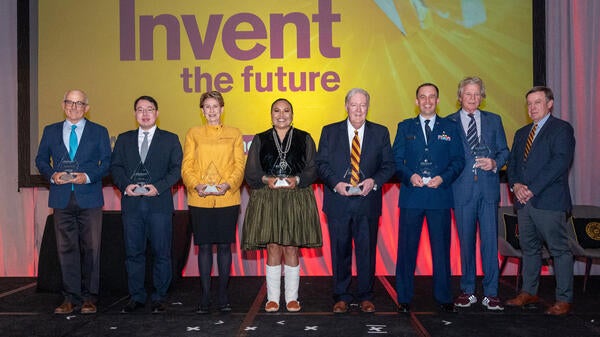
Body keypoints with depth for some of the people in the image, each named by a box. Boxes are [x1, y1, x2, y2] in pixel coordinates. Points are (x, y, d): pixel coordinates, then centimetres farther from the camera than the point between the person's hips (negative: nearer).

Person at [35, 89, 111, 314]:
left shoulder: (99, 132, 7)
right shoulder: (50, 131, 13)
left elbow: (107, 163, 3)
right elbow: (41, 159, 13)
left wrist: (87, 176, -12)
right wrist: (52, 175, -7)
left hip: (89, 197, -2)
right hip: (62, 198, 2)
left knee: (91, 249, 1)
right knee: (66, 249, 4)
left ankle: (89, 298, 11)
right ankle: (71, 297, 12)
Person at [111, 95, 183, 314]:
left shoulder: (170, 139, 9)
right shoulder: (124, 139, 17)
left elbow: (176, 168, 2)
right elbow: (115, 166, 11)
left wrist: (158, 186, -13)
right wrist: (125, 185, -8)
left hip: (159, 204, -2)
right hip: (131, 203, 2)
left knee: (161, 252, 0)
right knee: (133, 252, 6)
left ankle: (159, 298, 11)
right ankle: (137, 297, 17)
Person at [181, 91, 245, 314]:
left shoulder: (234, 134, 11)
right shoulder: (193, 134, 12)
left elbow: (239, 166, 5)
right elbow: (186, 166, 6)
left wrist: (228, 184, -13)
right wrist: (196, 185, -13)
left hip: (227, 199, 0)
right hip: (200, 200, 0)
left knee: (224, 245, 3)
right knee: (204, 246, 3)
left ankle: (223, 295, 14)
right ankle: (205, 296, 12)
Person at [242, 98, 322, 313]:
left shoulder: (304, 139, 9)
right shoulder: (260, 140, 10)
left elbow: (313, 169, 3)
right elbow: (250, 172, 5)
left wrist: (297, 179, -14)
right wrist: (266, 179, -13)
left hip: (296, 200, 0)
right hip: (267, 200, 0)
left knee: (291, 249, 3)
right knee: (273, 249, 1)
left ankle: (292, 298, 14)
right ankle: (272, 298, 13)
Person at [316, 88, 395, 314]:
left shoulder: (380, 133, 7)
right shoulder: (330, 132, 7)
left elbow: (389, 165, 6)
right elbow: (321, 164, 3)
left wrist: (374, 181, -12)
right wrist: (336, 184, -12)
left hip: (368, 201, 0)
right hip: (338, 202, 0)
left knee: (367, 249, 6)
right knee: (340, 250, 7)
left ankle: (365, 296, 21)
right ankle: (341, 296, 20)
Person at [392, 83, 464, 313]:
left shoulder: (450, 128, 11)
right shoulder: (405, 127, 11)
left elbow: (458, 160, 7)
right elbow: (396, 160, 6)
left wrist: (444, 178, -10)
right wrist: (410, 176, -11)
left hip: (440, 195, 0)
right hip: (411, 196, 0)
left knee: (441, 247, 5)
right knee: (407, 247, 3)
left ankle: (443, 297, 18)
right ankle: (404, 298, 13)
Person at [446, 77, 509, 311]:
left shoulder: (494, 120, 13)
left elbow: (504, 150, 12)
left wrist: (495, 163, -8)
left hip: (488, 189, 1)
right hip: (462, 189, -1)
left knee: (490, 241, -1)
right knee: (466, 241, 7)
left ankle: (490, 294, 9)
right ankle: (468, 291, 18)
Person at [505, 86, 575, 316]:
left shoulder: (562, 129, -3)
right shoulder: (521, 133, 20)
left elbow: (560, 162, -14)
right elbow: (512, 163, 17)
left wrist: (532, 189, -17)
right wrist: (515, 185, -4)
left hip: (549, 201, -7)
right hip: (524, 202, 7)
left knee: (560, 250, -2)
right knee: (529, 249, 13)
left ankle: (564, 300, 5)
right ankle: (529, 293, 22)